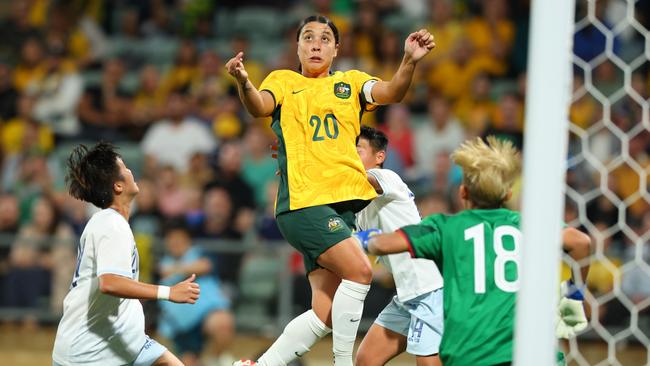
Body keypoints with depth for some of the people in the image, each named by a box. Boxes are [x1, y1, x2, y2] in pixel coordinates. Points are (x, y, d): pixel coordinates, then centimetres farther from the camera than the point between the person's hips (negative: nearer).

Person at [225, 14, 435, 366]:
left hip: (346, 202, 4)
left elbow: (390, 93, -2)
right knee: (359, 269, -23)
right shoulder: (284, 81, 9)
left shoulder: (350, 83, 17)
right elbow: (259, 106, -12)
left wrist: (409, 61, -22)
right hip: (304, 202, -4)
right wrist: (243, 82, -34)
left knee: (325, 314, -1)